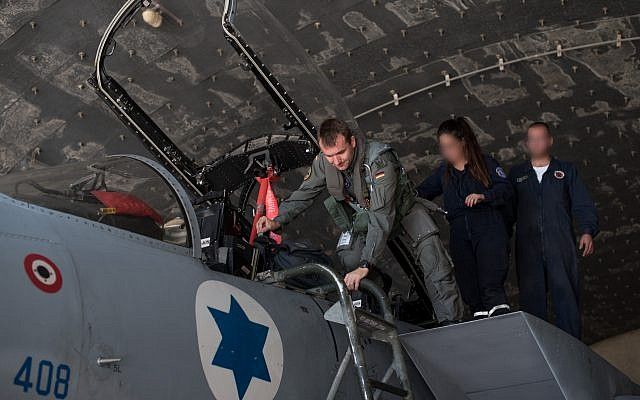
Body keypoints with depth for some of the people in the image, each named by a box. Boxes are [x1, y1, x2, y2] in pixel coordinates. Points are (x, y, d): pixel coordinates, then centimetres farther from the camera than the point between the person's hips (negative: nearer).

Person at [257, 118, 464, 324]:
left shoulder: (380, 161, -38)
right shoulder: (324, 162, -20)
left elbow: (382, 217, -42)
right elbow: (303, 194, -3)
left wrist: (365, 265, -47)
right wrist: (278, 220, -19)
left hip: (400, 209, -4)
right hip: (361, 215, 5)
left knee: (430, 250, -23)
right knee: (348, 261, -17)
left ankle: (451, 322, -17)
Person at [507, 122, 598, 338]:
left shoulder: (566, 170, 12)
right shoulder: (516, 174, 16)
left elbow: (583, 204, 6)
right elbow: (508, 209, 15)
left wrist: (587, 231, -8)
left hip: (561, 244, -1)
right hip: (527, 246, 1)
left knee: (566, 292, -5)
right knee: (531, 297, 2)